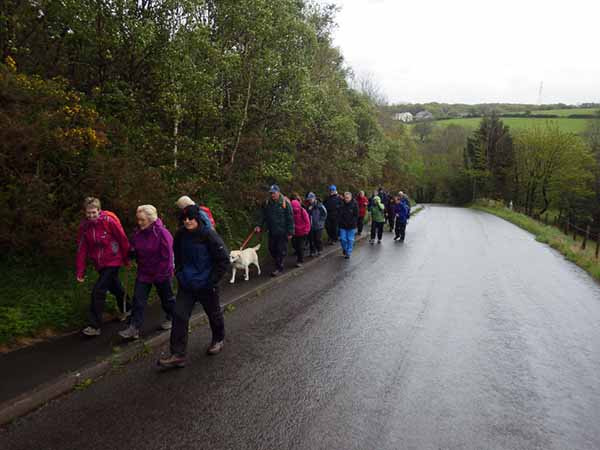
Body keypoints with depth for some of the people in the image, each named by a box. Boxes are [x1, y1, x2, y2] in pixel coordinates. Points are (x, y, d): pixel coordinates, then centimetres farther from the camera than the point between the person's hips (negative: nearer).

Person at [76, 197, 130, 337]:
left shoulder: (109, 220, -20)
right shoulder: (84, 225, -5)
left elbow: (122, 239, -12)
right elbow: (81, 249, -3)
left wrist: (126, 259, -3)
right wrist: (80, 271, -3)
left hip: (112, 261, -6)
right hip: (100, 264, 6)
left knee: (98, 291, -13)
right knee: (115, 287, 22)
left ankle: (95, 326, -2)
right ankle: (125, 310, 47)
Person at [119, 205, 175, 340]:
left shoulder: (162, 233, -21)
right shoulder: (138, 233, 0)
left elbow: (167, 257, -20)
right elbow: (132, 252, 15)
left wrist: (158, 274, -19)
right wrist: (132, 251, -10)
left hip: (162, 274, -5)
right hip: (143, 273, 5)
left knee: (166, 298, 15)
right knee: (138, 300, 0)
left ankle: (171, 318, 39)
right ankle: (134, 328, 5)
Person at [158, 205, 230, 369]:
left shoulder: (209, 236, -19)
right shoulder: (180, 235, -3)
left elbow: (224, 260, -14)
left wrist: (212, 280, -14)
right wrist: (179, 274, 8)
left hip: (206, 286, -4)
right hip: (186, 285, 4)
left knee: (214, 314, 15)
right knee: (179, 316, -4)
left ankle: (219, 340, 42)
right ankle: (177, 355, 3)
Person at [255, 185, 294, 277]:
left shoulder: (285, 202, -9)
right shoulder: (267, 203, 5)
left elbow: (290, 218, -9)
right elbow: (263, 215, 7)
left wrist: (290, 232, -11)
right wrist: (259, 225, -8)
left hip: (282, 232, -5)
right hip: (272, 231, 5)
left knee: (281, 250, 0)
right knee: (272, 249, 11)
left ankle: (279, 268, 11)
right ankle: (278, 264, 31)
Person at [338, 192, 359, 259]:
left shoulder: (354, 204, -7)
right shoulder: (342, 205, -2)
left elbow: (356, 215, -7)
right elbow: (340, 215, 1)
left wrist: (351, 223, -14)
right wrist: (342, 222, -11)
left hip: (351, 226, -2)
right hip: (343, 226, 2)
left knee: (350, 240, 5)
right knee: (343, 239, 3)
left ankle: (348, 253, 18)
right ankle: (344, 249, 31)